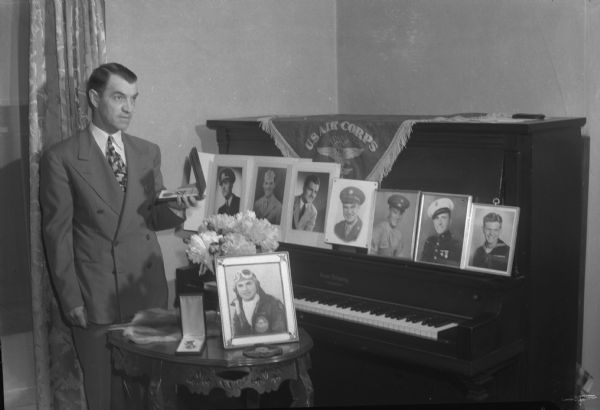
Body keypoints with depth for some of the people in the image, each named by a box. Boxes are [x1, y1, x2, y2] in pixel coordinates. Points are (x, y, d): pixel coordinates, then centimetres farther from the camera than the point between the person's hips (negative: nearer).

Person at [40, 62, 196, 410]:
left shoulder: (149, 153, 8)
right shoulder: (61, 158, -5)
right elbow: (58, 234, -4)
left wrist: (175, 209, -9)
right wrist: (71, 299, -7)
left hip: (148, 290, 4)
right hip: (95, 297, -3)